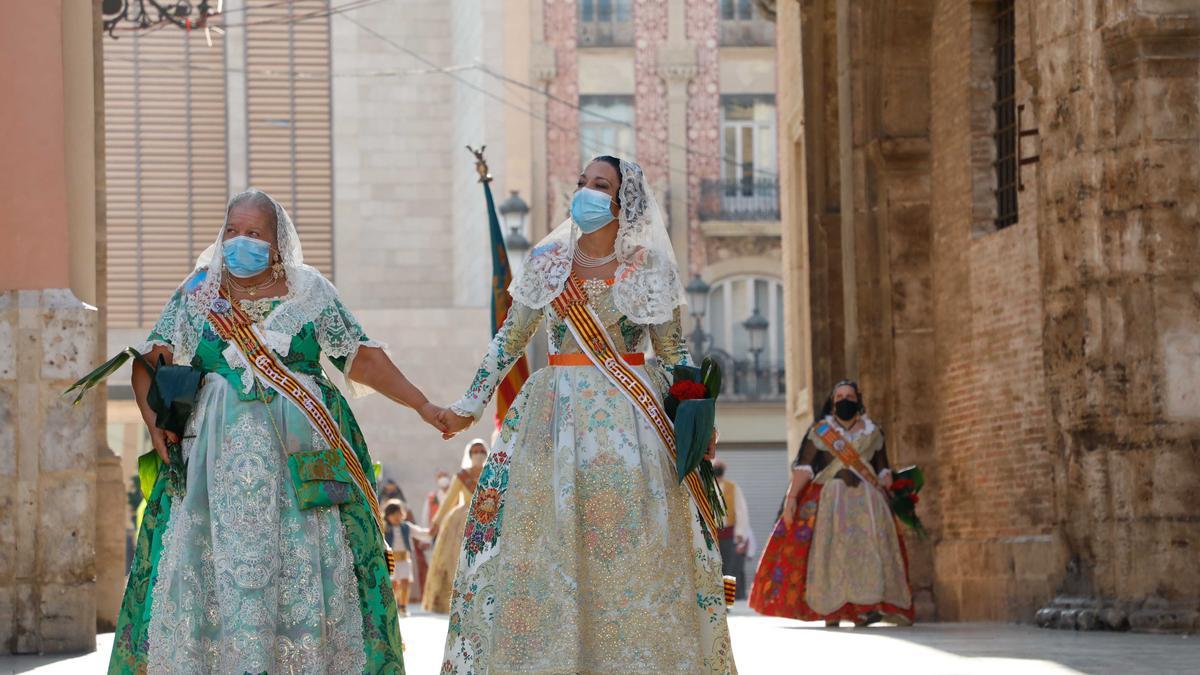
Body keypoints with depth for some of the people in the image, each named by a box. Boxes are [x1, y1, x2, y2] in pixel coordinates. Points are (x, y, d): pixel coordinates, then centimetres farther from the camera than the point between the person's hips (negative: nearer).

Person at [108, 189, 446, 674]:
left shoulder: (310, 292, 7)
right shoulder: (197, 293, 9)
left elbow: (362, 359, 11)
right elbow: (149, 363, 5)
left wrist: (422, 405, 7)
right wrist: (154, 420, -11)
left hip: (301, 455, -1)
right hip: (220, 451, 1)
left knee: (303, 569, -4)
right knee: (217, 563, -5)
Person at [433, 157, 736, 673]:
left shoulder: (648, 268, 1)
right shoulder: (547, 262, 7)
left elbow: (674, 355, 7)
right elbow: (509, 340, 12)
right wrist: (469, 405, 11)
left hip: (628, 417, -2)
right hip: (556, 414, 2)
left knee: (632, 552, -3)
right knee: (542, 548, -1)